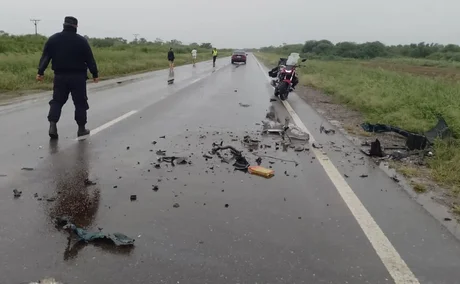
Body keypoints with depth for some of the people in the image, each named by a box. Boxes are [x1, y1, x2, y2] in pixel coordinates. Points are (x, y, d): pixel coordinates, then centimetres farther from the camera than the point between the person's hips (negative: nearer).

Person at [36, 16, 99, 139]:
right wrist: (95, 74, 3)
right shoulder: (81, 40, -3)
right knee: (80, 102, 6)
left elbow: (45, 57, 1)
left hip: (60, 76, 3)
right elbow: (90, 59, -3)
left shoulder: (53, 39, 5)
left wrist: (40, 72, 1)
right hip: (78, 76, -2)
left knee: (57, 101, 10)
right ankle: (81, 128, 11)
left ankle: (52, 125, -6)